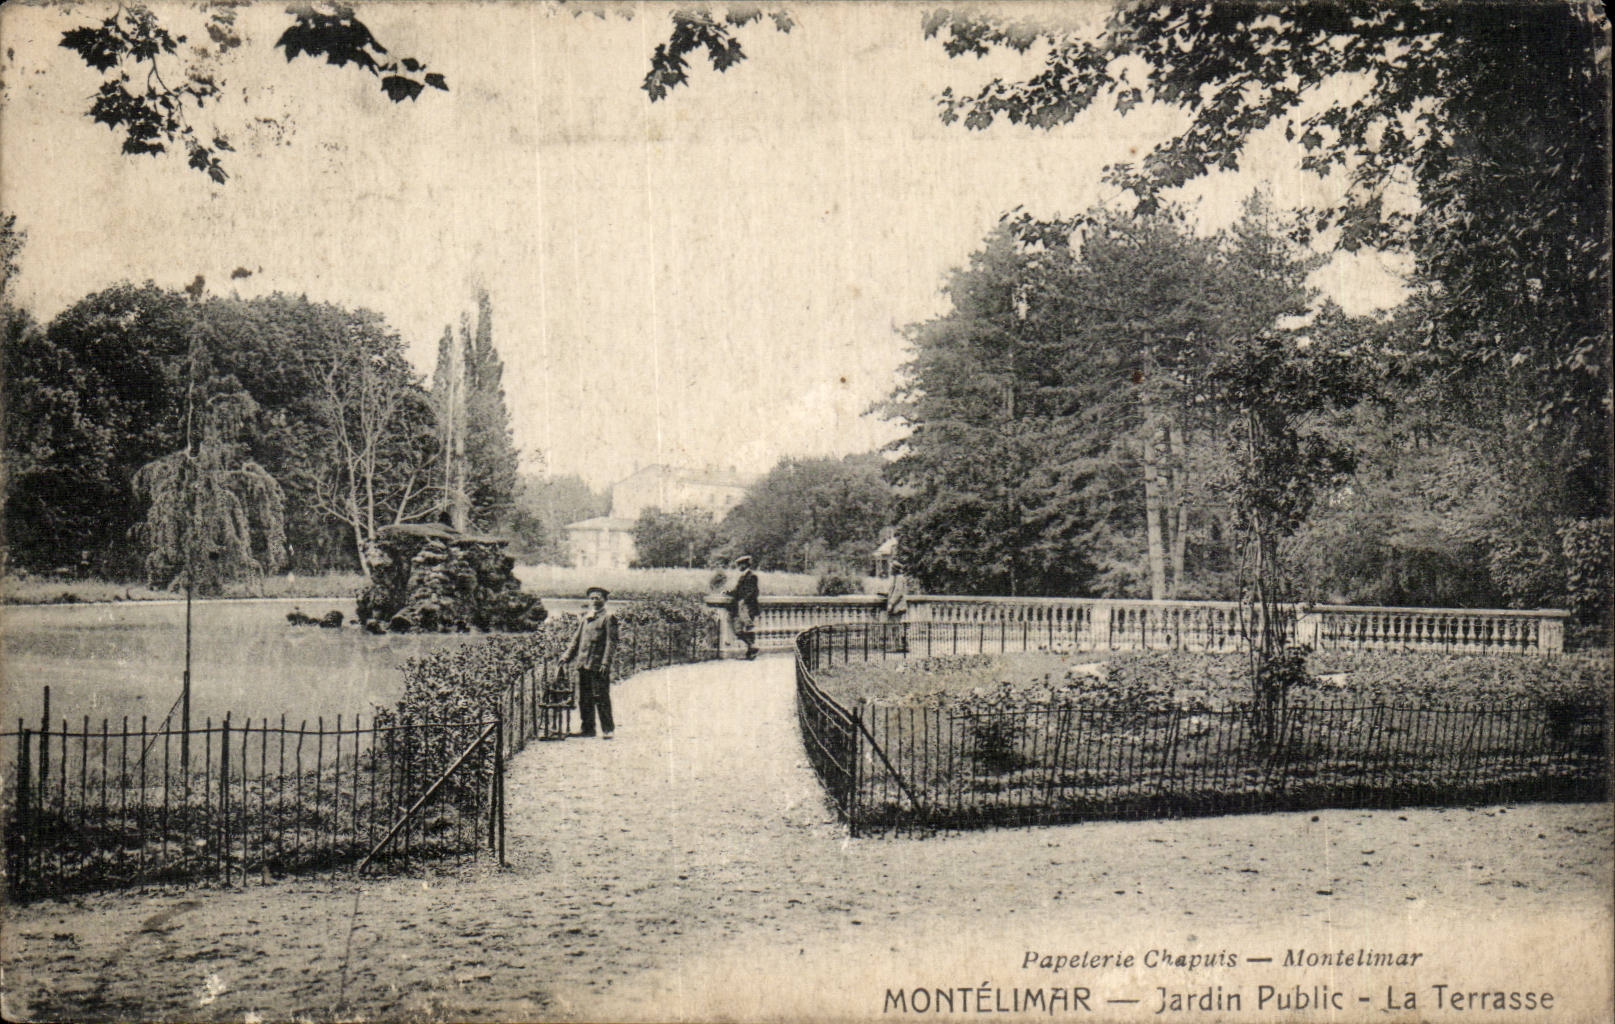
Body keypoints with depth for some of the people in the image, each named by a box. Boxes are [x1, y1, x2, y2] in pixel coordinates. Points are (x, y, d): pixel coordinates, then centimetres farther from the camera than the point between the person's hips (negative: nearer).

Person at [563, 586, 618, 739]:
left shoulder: (608, 617, -2)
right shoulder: (585, 618, 19)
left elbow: (611, 642, -8)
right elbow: (577, 639, 23)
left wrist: (606, 663, -16)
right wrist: (567, 656, 13)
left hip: (598, 665, -7)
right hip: (583, 663, 7)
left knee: (601, 697, -5)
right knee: (584, 698, 9)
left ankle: (607, 729, 0)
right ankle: (588, 729, 16)